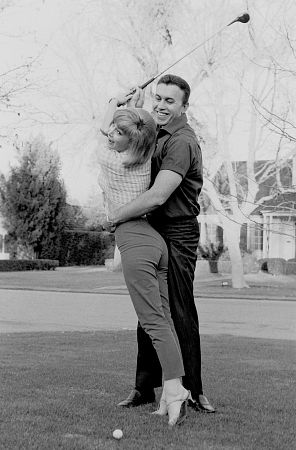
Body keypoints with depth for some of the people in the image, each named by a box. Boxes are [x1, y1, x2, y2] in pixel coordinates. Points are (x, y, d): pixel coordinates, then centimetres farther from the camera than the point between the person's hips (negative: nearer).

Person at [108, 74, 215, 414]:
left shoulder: (182, 143, -18)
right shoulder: (157, 134, 12)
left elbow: (157, 196, -27)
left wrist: (117, 216, -14)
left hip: (177, 233, -9)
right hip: (152, 231, 9)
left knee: (180, 312, -6)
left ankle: (192, 389, 3)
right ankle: (144, 386, 18)